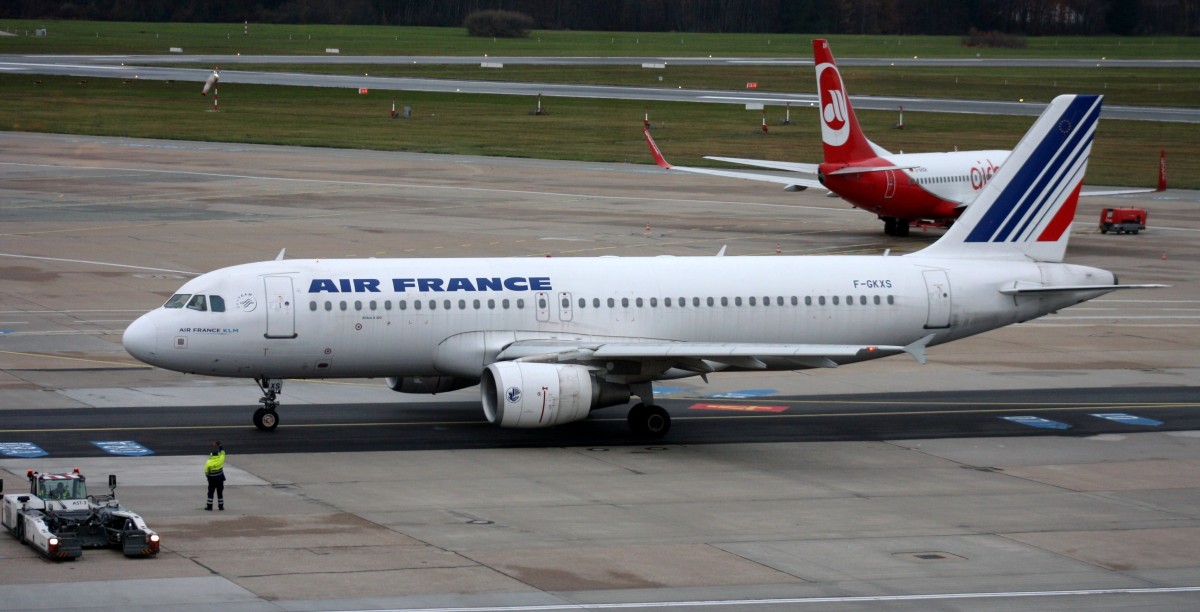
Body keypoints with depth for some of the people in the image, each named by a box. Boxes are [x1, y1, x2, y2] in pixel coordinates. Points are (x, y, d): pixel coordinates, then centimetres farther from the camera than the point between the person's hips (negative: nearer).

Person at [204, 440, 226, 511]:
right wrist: (219, 446, 17)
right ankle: (221, 506, 14)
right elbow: (222, 452, 6)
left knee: (210, 493, 7)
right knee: (220, 493, 10)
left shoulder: (208, 462, -16)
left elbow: (206, 471, -7)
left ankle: (209, 506, 8)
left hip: (212, 479, -2)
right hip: (220, 479, 2)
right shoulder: (220, 459, -13)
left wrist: (207, 476, 13)